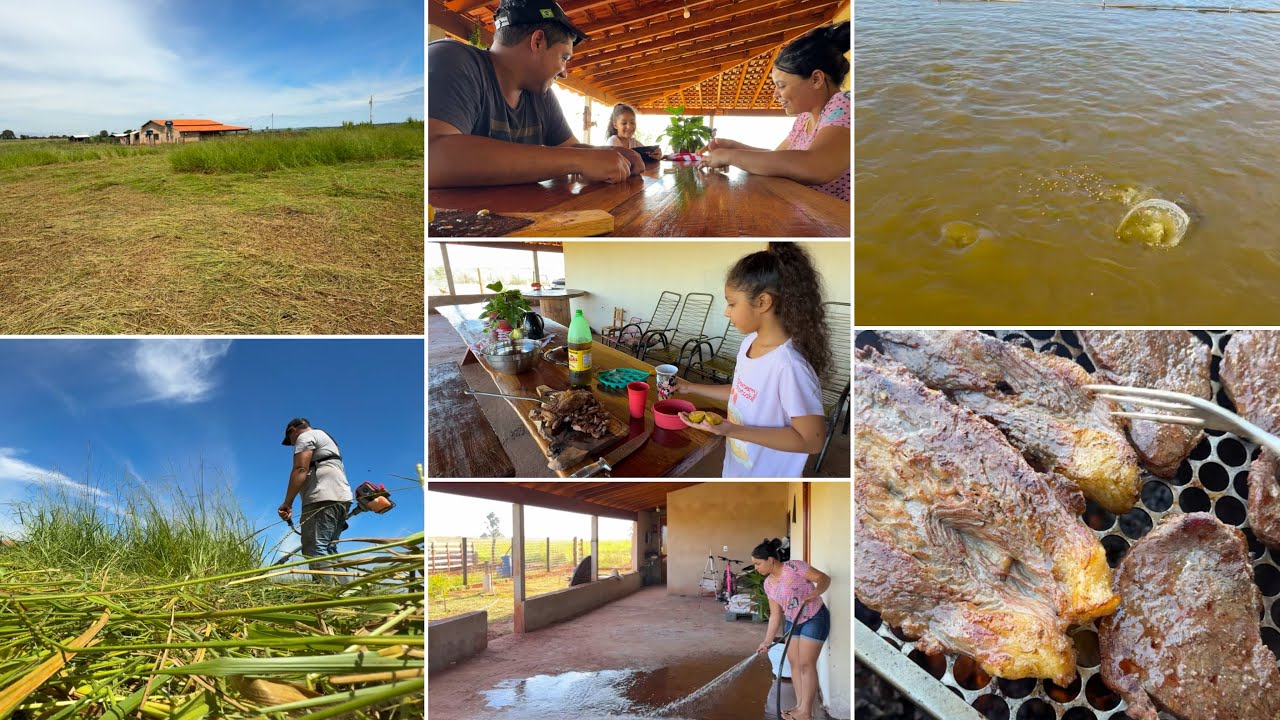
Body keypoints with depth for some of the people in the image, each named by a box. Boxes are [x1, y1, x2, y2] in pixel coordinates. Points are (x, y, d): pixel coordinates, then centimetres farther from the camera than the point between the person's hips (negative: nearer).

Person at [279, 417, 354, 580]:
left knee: (314, 550, -18)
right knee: (328, 551, 6)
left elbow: (300, 470, -9)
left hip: (323, 499, -10)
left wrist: (287, 503, -11)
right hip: (341, 497, 10)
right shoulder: (325, 438, 35)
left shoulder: (305, 437, 7)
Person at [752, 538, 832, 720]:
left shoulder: (793, 567, -21)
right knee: (794, 663, 7)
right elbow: (775, 614, 4)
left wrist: (814, 593, -39)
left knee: (806, 664, -7)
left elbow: (824, 578, -21)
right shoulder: (768, 584, 1)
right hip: (792, 622, 8)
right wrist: (768, 640, 1)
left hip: (814, 619, -7)